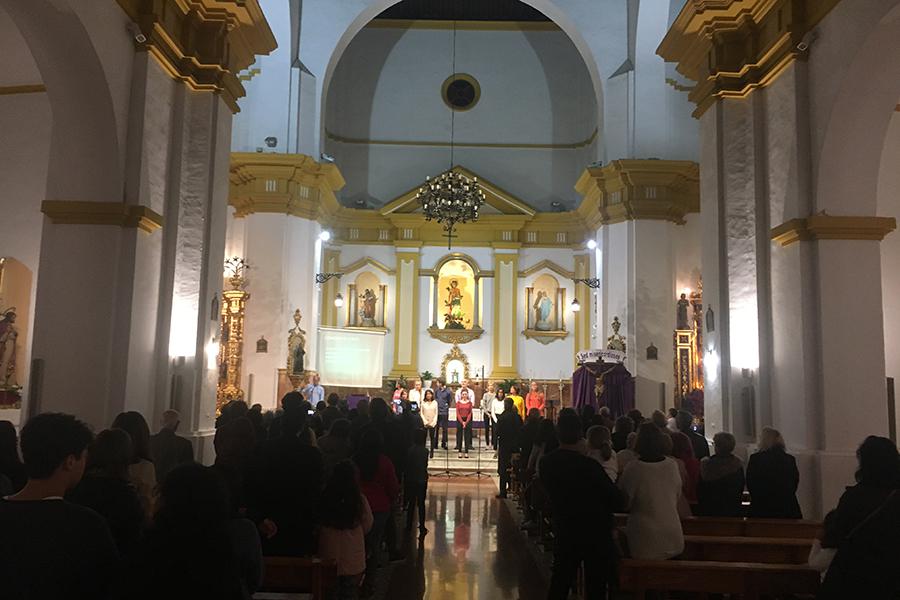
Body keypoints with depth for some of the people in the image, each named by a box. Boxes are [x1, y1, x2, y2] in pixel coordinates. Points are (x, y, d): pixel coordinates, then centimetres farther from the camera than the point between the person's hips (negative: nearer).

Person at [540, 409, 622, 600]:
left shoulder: (546, 462, -10)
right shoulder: (589, 466, -26)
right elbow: (616, 500, -15)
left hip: (563, 532, 4)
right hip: (595, 534, -4)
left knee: (559, 584, 18)